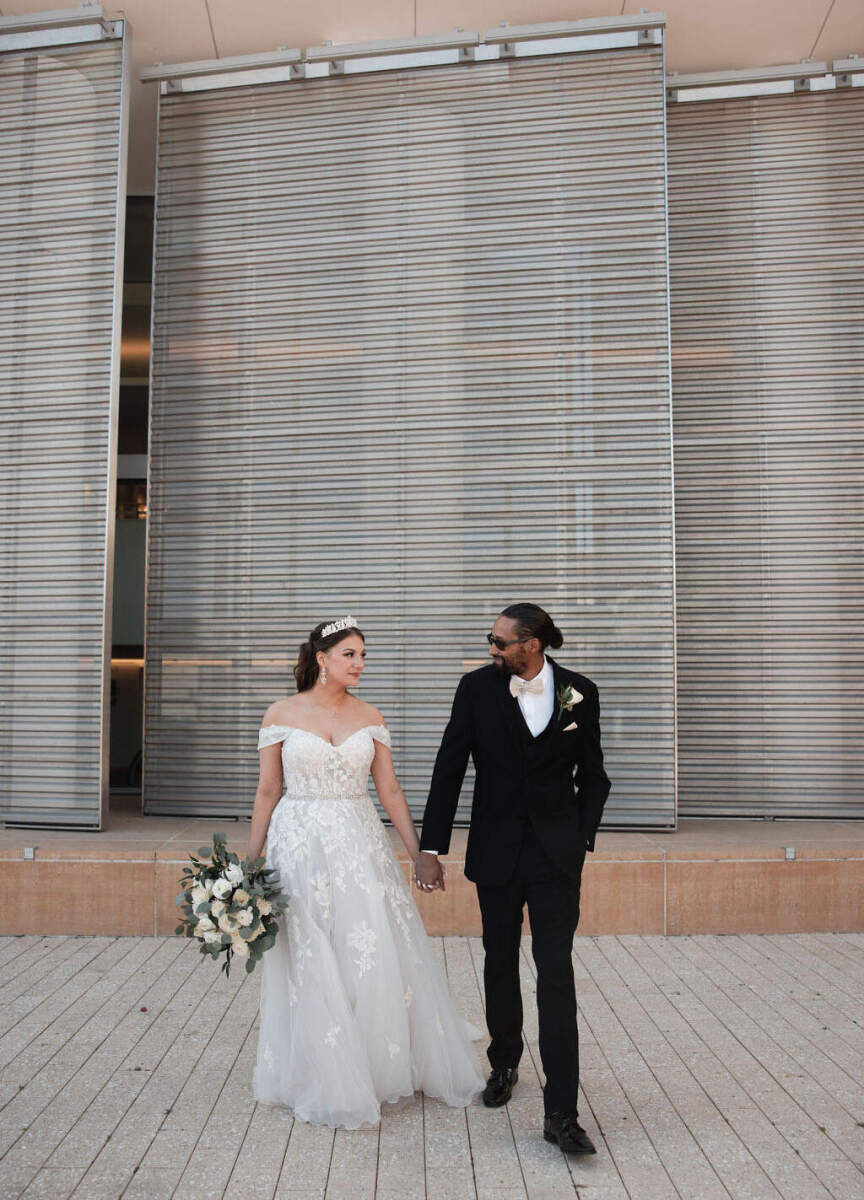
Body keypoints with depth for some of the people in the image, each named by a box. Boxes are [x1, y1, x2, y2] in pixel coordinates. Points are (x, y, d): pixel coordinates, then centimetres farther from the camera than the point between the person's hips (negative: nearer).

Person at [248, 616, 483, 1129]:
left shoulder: (369, 717, 4)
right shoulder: (282, 714, -1)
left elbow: (390, 789, 5)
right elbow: (268, 791, 3)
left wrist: (420, 850, 1)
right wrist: (251, 861, 2)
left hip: (361, 844, 2)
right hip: (301, 846, -2)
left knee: (381, 954, 3)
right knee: (312, 964, 4)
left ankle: (388, 1064, 27)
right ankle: (328, 1081, 23)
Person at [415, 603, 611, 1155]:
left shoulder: (579, 692, -5)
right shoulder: (478, 687, -6)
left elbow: (593, 776, 7)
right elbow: (449, 770, -4)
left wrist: (582, 840, -2)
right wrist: (431, 849, -6)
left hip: (557, 851, -1)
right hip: (496, 850, 1)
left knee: (557, 973, -5)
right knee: (501, 964, 16)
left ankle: (562, 1112, 4)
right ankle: (505, 1064, 40)